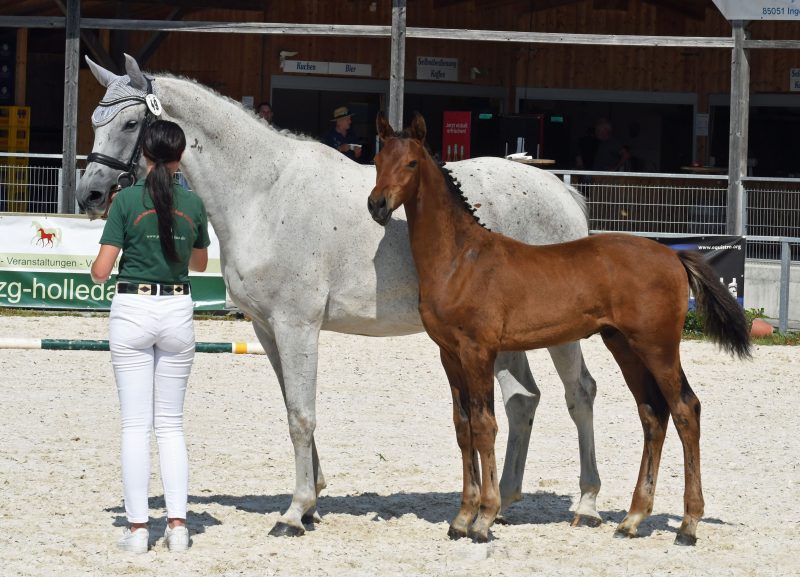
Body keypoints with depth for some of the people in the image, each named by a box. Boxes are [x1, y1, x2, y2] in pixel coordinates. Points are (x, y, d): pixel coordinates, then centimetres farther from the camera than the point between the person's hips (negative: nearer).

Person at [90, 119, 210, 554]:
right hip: (177, 310, 2)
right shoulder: (193, 204, 0)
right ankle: (177, 524, 5)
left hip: (132, 310, -2)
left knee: (136, 423, 1)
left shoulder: (127, 200, -9)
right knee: (171, 423, 11)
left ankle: (137, 527, -1)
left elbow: (101, 271, -9)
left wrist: (96, 268, 14)